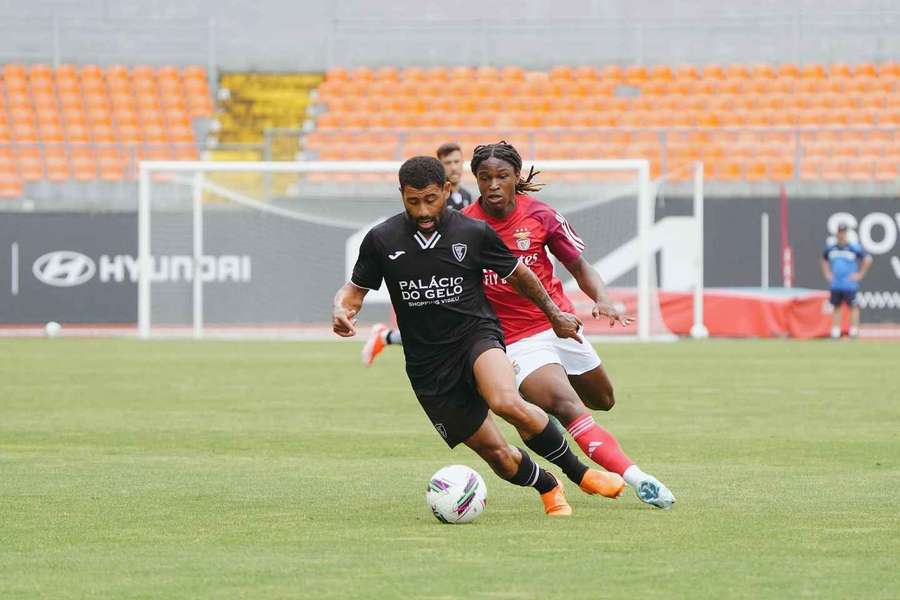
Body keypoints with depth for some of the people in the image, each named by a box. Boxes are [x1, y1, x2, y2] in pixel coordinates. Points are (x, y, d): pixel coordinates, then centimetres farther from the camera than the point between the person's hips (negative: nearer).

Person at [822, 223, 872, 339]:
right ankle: (835, 332, 12)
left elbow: (868, 259, -4)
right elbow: (824, 260, 26)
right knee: (836, 307, 8)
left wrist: (860, 274, -5)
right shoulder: (830, 248, 7)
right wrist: (827, 274, 14)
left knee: (853, 307, -3)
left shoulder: (854, 248, -7)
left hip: (850, 285, -4)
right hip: (835, 285, 4)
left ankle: (854, 331, 1)